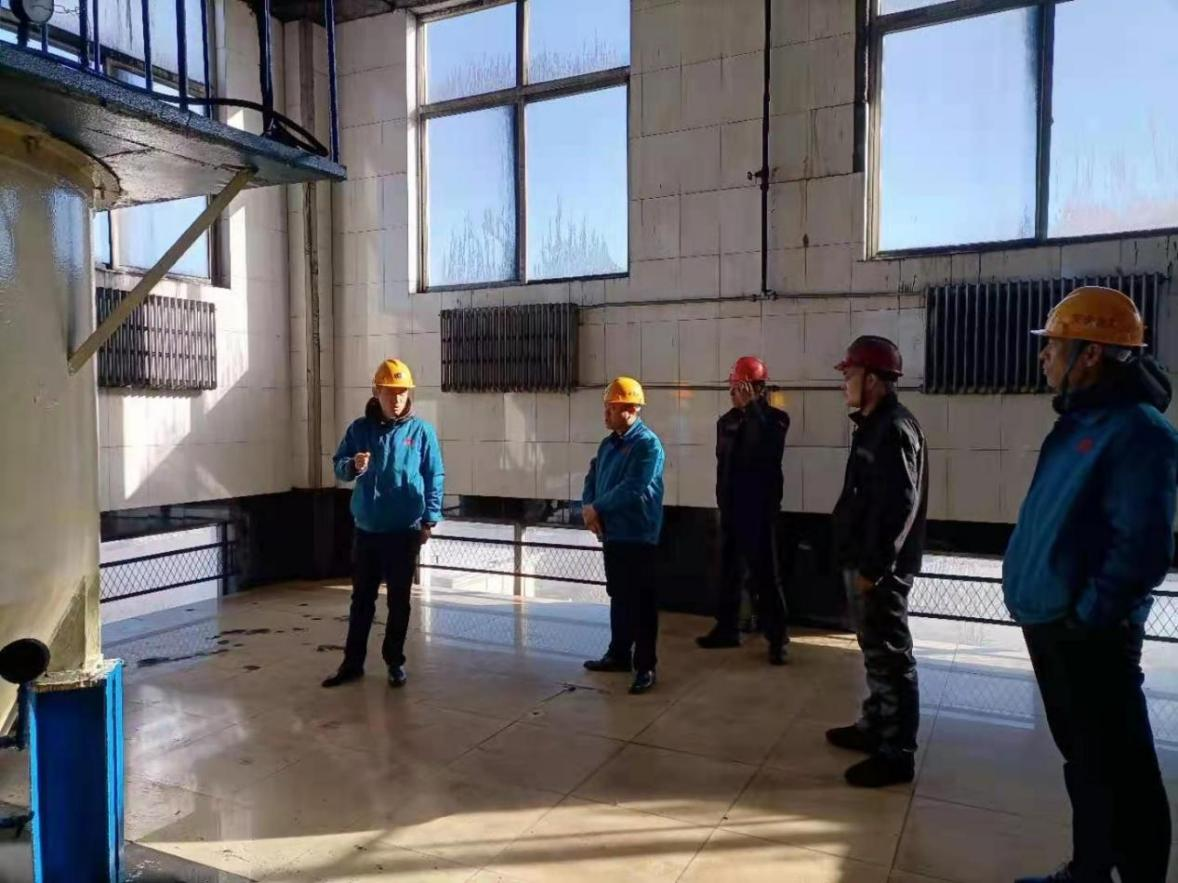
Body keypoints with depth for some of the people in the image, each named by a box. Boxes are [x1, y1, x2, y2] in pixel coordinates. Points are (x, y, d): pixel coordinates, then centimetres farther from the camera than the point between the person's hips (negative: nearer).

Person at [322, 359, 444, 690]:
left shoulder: (421, 431, -3)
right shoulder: (359, 429, 3)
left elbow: (435, 478, -2)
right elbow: (338, 467, 3)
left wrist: (429, 520, -7)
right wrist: (353, 466, -20)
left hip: (405, 531, -2)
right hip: (366, 530, 2)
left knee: (398, 600, 9)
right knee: (361, 599, 11)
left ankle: (395, 662, 22)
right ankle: (352, 662, 22)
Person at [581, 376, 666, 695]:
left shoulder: (647, 444, -14)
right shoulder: (608, 443, 13)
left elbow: (632, 489, -22)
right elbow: (592, 478, 14)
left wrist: (597, 508, -13)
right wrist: (588, 508, -5)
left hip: (638, 535, -8)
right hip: (612, 533, 8)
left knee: (641, 601, -2)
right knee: (618, 596, 17)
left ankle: (645, 666, 5)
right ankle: (619, 654, 30)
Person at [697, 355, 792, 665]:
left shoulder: (775, 418, -5)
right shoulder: (727, 421, 9)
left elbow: (764, 451, -25)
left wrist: (751, 407, -24)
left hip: (760, 509, -6)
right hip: (731, 508, 6)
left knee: (764, 574, -5)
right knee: (728, 571, 12)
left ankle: (777, 637, 3)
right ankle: (727, 629, 23)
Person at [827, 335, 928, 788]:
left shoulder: (894, 429, -17)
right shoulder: (873, 426, 15)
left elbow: (899, 506, -24)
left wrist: (873, 566, -22)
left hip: (881, 569, -10)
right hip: (863, 561, 10)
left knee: (890, 658, -2)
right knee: (874, 652, 20)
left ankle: (897, 754, 8)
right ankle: (874, 726, 34)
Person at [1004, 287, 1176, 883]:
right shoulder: (1079, 423, 12)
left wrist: (1087, 618, -19)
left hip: (1088, 634, -9)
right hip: (1049, 623, 10)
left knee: (1117, 769, 3)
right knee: (1083, 759, 21)